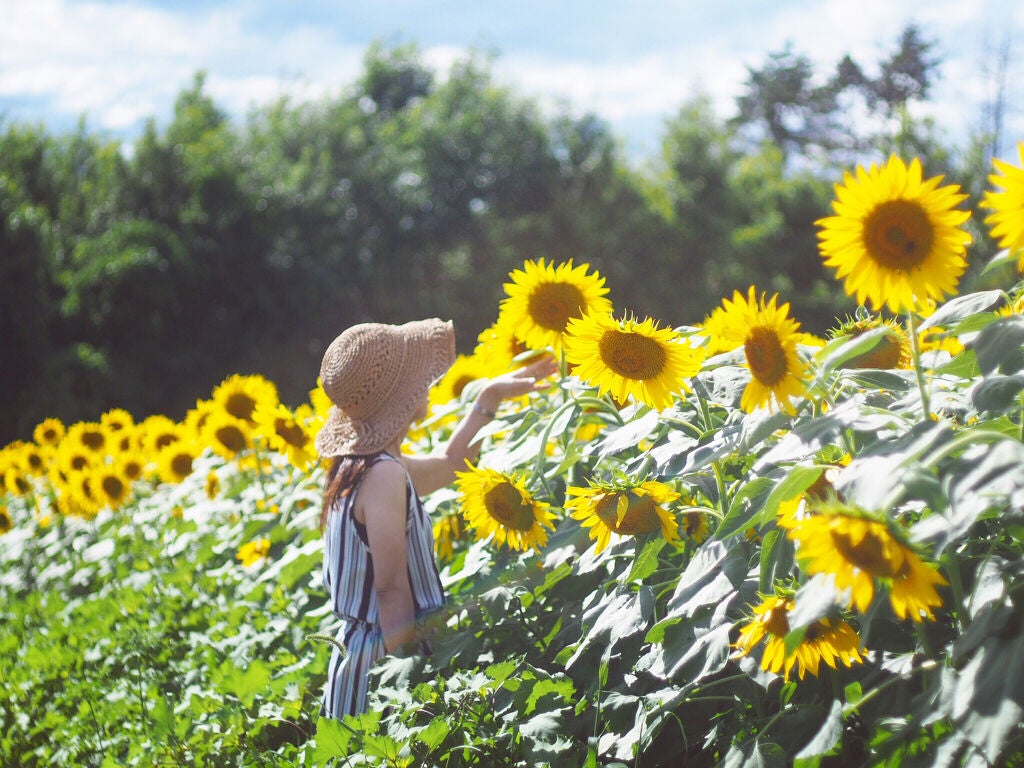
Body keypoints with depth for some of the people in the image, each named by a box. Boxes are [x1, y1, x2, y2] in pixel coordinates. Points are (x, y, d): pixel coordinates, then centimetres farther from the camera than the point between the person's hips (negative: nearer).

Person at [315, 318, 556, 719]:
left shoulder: (356, 465, 11)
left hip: (359, 644, 10)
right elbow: (391, 586, -22)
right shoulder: (384, 474, -20)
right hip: (381, 660, -10)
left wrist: (490, 396, 31)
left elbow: (448, 463, 29)